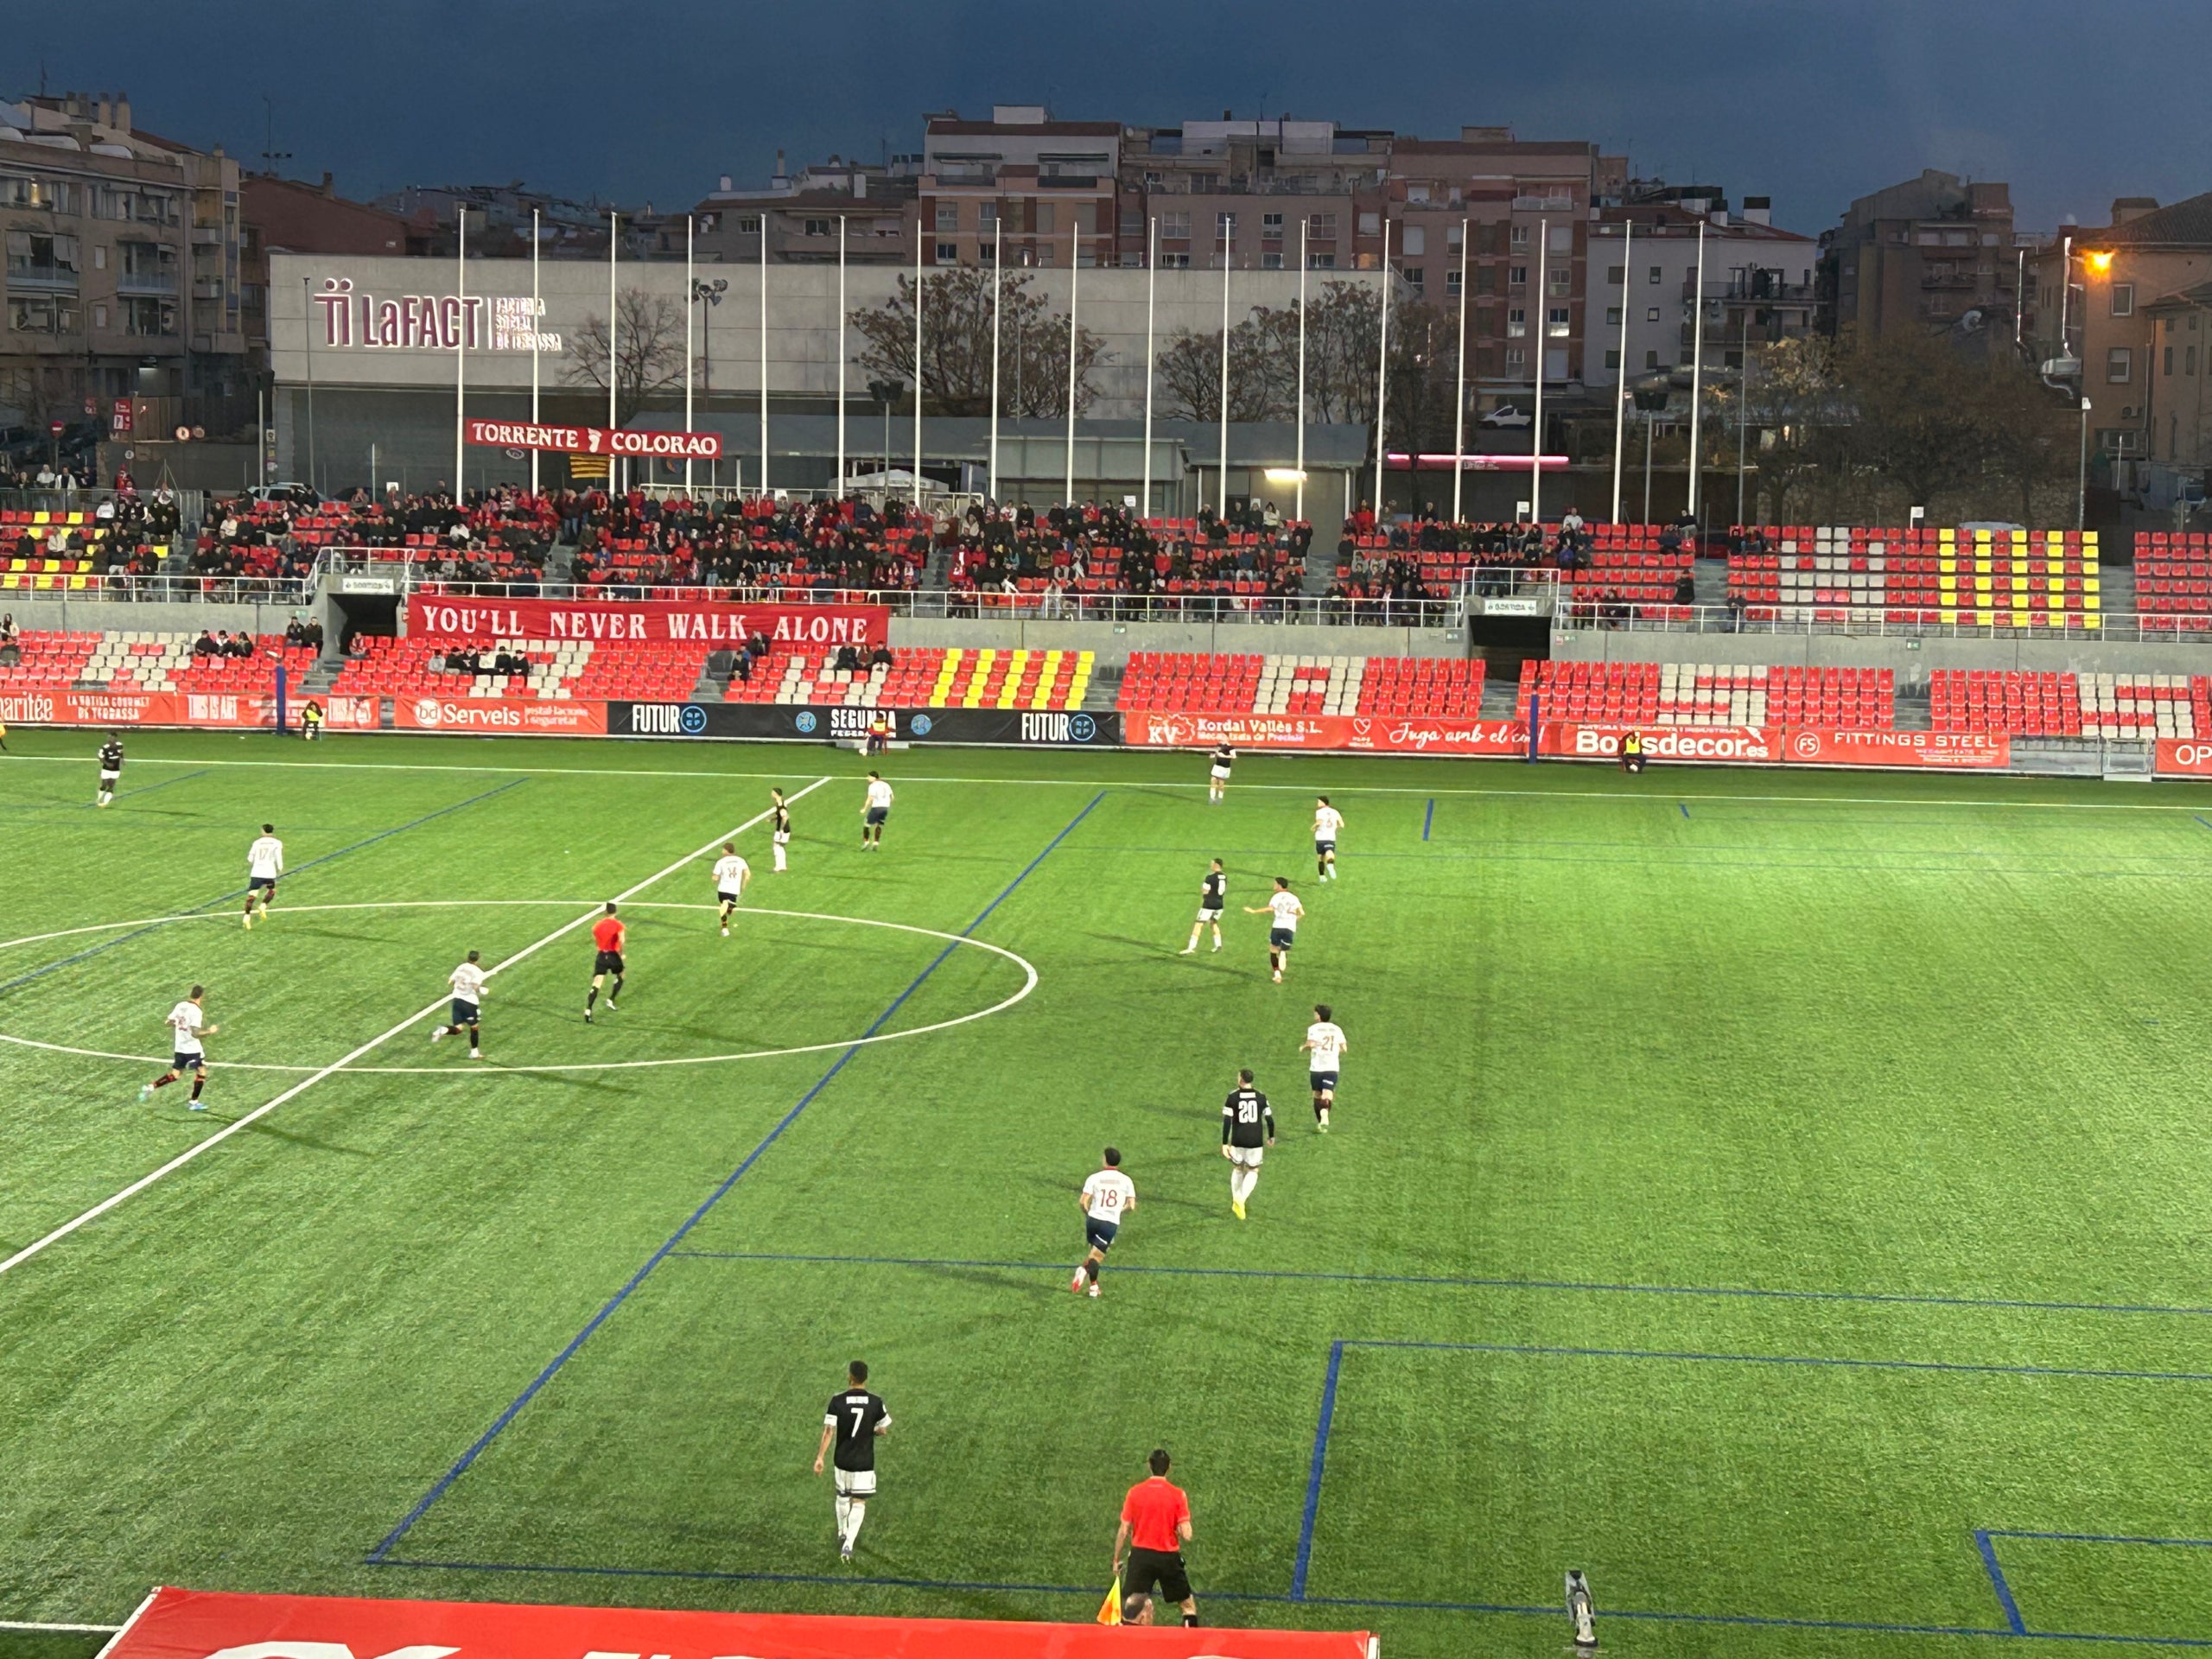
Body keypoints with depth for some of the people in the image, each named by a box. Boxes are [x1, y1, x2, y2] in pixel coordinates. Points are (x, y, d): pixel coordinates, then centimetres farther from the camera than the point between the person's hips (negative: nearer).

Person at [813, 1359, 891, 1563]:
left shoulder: (837, 1401, -11)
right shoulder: (876, 1402, -9)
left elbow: (828, 1431, -13)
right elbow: (883, 1431, 0)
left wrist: (820, 1457, -8)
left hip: (842, 1460, 1)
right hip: (864, 1462, -1)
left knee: (842, 1497, 24)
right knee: (859, 1503, 5)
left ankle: (843, 1534, 41)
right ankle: (848, 1544, -9)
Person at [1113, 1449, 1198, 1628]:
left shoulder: (1135, 1492, -3)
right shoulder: (1177, 1494, -7)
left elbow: (1124, 1531, -1)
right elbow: (1186, 1535, -12)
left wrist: (1116, 1559, 9)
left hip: (1141, 1554, 1)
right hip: (1169, 1556, -1)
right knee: (1189, 1605, 14)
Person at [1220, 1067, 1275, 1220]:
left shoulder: (1232, 1097, -5)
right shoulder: (1261, 1097, 0)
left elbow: (1227, 1121, -9)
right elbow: (1269, 1119, 4)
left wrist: (1224, 1143, -6)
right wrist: (1271, 1137, 21)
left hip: (1237, 1141, 0)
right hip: (1256, 1141, 0)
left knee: (1237, 1169, 20)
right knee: (1253, 1171, 10)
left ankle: (1236, 1202, 22)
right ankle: (1242, 1199, -12)